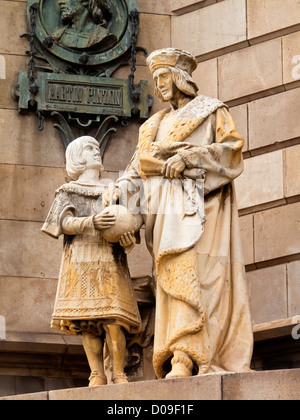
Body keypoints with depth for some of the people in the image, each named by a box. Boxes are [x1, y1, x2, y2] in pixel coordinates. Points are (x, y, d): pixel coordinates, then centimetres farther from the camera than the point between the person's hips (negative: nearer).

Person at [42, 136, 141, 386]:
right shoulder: (68, 192, 15)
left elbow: (126, 227, 17)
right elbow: (65, 223, -1)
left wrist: (129, 241, -7)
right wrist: (92, 222, -19)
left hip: (110, 261, 1)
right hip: (80, 261, -1)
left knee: (113, 321, -14)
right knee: (86, 322, -11)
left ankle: (119, 374, -16)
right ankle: (97, 375, -12)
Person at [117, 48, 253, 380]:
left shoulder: (211, 112, 13)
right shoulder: (156, 125, 29)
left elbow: (231, 148, -3)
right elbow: (139, 165, 20)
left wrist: (187, 157, -13)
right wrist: (125, 185, 0)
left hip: (195, 201, -6)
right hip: (165, 209, 6)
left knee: (187, 274, -22)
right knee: (170, 278, -8)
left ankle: (185, 358, -33)